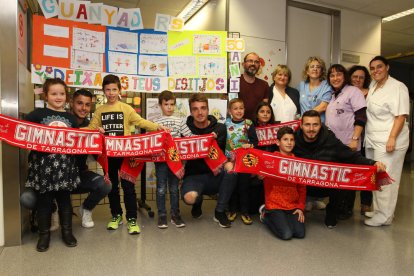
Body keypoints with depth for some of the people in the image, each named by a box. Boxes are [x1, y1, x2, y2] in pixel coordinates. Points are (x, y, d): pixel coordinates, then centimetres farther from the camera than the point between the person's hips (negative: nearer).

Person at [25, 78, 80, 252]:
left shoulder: (70, 118, 10)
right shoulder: (38, 114, 1)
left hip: (65, 164, 2)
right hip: (43, 163, -2)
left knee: (64, 197, 12)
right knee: (44, 199, 8)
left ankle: (67, 231, 26)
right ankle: (44, 233, 24)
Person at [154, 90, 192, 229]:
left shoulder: (180, 121, 7)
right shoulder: (155, 123, 4)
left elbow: (190, 137, 1)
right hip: (161, 159, -1)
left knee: (174, 187, 11)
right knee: (161, 188, 6)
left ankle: (175, 214, 21)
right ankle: (162, 215, 17)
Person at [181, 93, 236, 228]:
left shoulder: (220, 128, 0)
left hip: (215, 176, 2)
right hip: (194, 176, -2)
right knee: (189, 198, -32)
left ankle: (220, 212, -9)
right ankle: (198, 201, 11)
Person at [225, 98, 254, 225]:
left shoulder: (248, 123, -2)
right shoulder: (226, 123, 1)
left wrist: (250, 145, -20)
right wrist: (225, 156, 0)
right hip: (230, 160, 1)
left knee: (244, 185, 5)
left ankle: (244, 211, 18)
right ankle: (232, 210, 25)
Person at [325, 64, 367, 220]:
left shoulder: (353, 91, -4)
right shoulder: (331, 95, 14)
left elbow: (361, 117, -12)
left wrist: (355, 139, -19)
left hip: (347, 144, -6)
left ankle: (347, 209, 18)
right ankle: (335, 205, 26)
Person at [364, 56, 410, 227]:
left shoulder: (397, 87, -9)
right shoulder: (373, 87, 14)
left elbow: (401, 115, -15)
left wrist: (392, 138, -21)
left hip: (389, 141, -8)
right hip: (372, 140, 8)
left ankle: (384, 216, 7)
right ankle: (378, 210, 25)